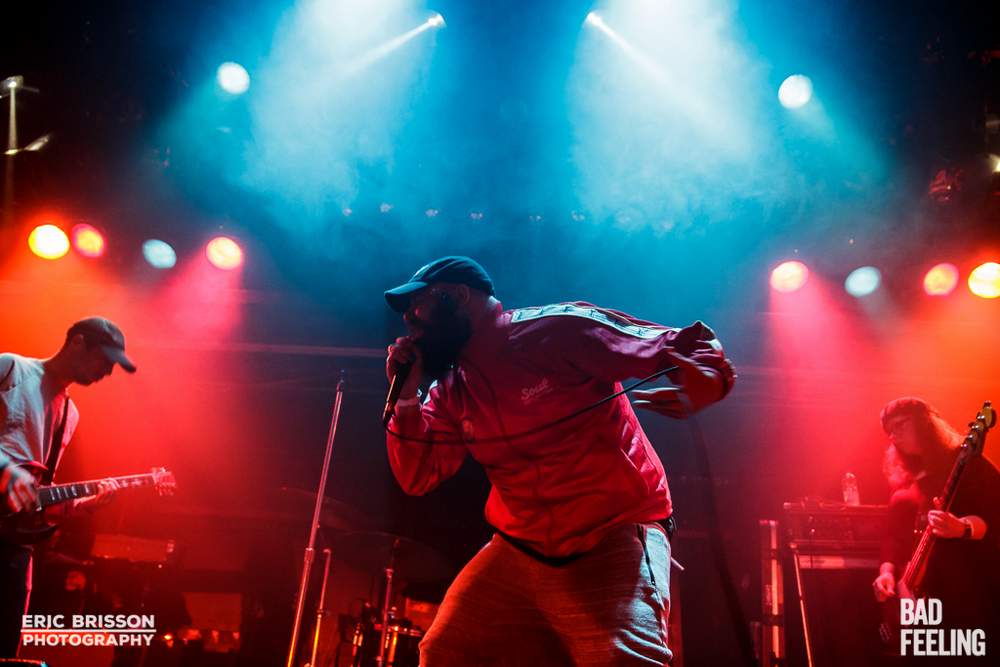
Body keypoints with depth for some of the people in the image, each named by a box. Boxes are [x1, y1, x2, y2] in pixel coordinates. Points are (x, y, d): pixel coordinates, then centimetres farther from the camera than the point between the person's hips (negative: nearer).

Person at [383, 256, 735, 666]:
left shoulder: (561, 330, -14)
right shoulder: (450, 390, 7)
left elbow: (695, 347, -12)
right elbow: (418, 478, 6)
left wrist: (693, 391, -35)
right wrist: (406, 395, -5)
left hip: (614, 535, -6)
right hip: (519, 550, 6)